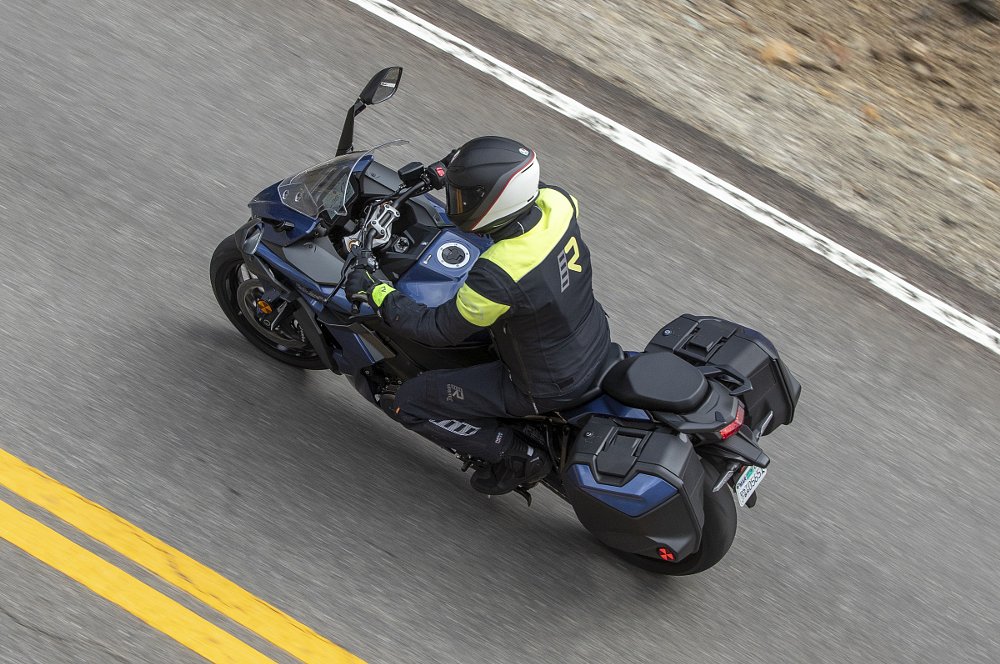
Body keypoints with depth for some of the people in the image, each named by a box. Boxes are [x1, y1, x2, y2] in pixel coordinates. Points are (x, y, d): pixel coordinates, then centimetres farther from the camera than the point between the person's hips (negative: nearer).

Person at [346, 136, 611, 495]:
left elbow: (438, 329, -20)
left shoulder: (497, 276, -36)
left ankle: (520, 455, 7)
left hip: (548, 387, -7)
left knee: (409, 403, 0)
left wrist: (376, 292, -10)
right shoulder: (556, 201, -16)